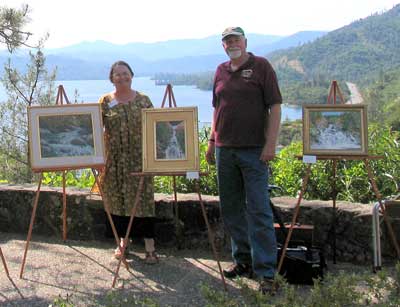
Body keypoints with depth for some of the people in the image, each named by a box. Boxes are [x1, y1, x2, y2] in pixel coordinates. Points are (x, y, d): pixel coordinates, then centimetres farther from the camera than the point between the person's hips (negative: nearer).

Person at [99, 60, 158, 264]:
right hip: (115, 161, 1)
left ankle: (150, 247, 1)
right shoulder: (105, 102, 5)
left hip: (139, 159, 0)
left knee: (143, 200, -3)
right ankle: (123, 242, 22)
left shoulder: (143, 100, 6)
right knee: (118, 199, 6)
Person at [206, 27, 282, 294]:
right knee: (231, 209, 11)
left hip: (254, 151, -6)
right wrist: (212, 141, 15)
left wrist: (271, 143, -14)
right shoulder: (221, 71, 14)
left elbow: (275, 107, -6)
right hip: (224, 149, 6)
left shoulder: (261, 66, -2)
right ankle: (243, 260, 24)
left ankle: (266, 271, -2)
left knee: (259, 210, -7)